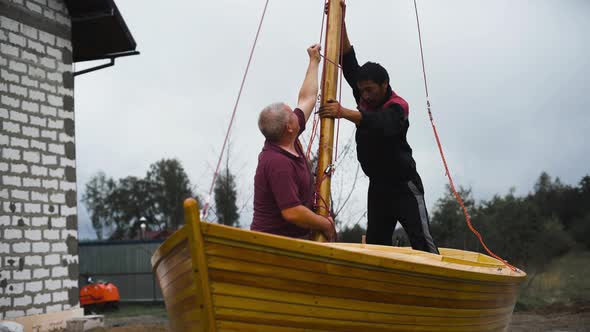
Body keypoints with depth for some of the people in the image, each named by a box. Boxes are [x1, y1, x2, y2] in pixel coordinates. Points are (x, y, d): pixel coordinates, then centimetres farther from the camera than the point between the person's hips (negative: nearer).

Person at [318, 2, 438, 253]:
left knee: (421, 240, -11)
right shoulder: (367, 100, 5)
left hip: (404, 185, -7)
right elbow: (349, 62, 1)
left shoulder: (397, 107, -14)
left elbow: (380, 124, -36)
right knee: (375, 244, 5)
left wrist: (343, 113, -46)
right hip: (377, 185, 7)